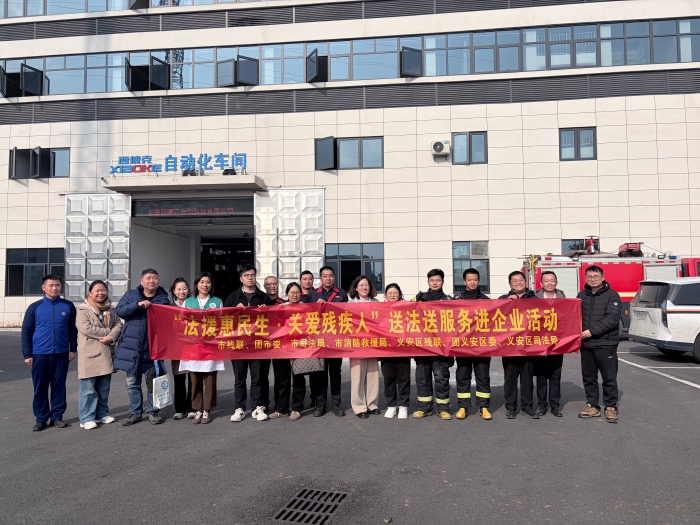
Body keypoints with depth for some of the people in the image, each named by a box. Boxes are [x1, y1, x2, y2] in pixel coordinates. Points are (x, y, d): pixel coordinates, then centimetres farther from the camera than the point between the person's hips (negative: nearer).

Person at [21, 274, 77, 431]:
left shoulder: (68, 306, 2)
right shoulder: (35, 307, 0)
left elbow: (73, 329, 9)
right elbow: (26, 331, 2)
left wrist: (73, 349, 5)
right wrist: (27, 355, -1)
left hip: (61, 354, 1)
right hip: (40, 354, -1)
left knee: (59, 386, 7)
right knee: (40, 388, 6)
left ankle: (57, 416, 18)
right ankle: (41, 419, 16)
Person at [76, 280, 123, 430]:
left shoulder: (110, 309, 15)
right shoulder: (83, 309, -3)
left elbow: (118, 324, 5)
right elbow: (85, 328, -16)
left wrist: (111, 337, -14)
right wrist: (108, 332, -13)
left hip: (106, 354, 6)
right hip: (89, 354, -6)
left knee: (104, 387, 13)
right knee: (88, 388, -4)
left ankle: (102, 413, 25)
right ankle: (86, 418, 4)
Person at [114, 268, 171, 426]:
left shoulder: (163, 299, 3)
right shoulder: (131, 295, 6)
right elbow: (119, 310, -6)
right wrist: (138, 304, -17)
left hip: (152, 347, -1)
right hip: (131, 346, 1)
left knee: (152, 381, 4)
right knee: (132, 382, 8)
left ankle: (153, 411, 19)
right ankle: (135, 413, 21)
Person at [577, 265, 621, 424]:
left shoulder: (611, 295, -3)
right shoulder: (581, 295, 12)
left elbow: (613, 317, -14)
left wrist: (592, 331, -18)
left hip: (606, 344, -5)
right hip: (586, 345, 5)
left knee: (609, 378, 1)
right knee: (588, 377, 10)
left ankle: (611, 407, 12)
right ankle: (592, 406, 21)